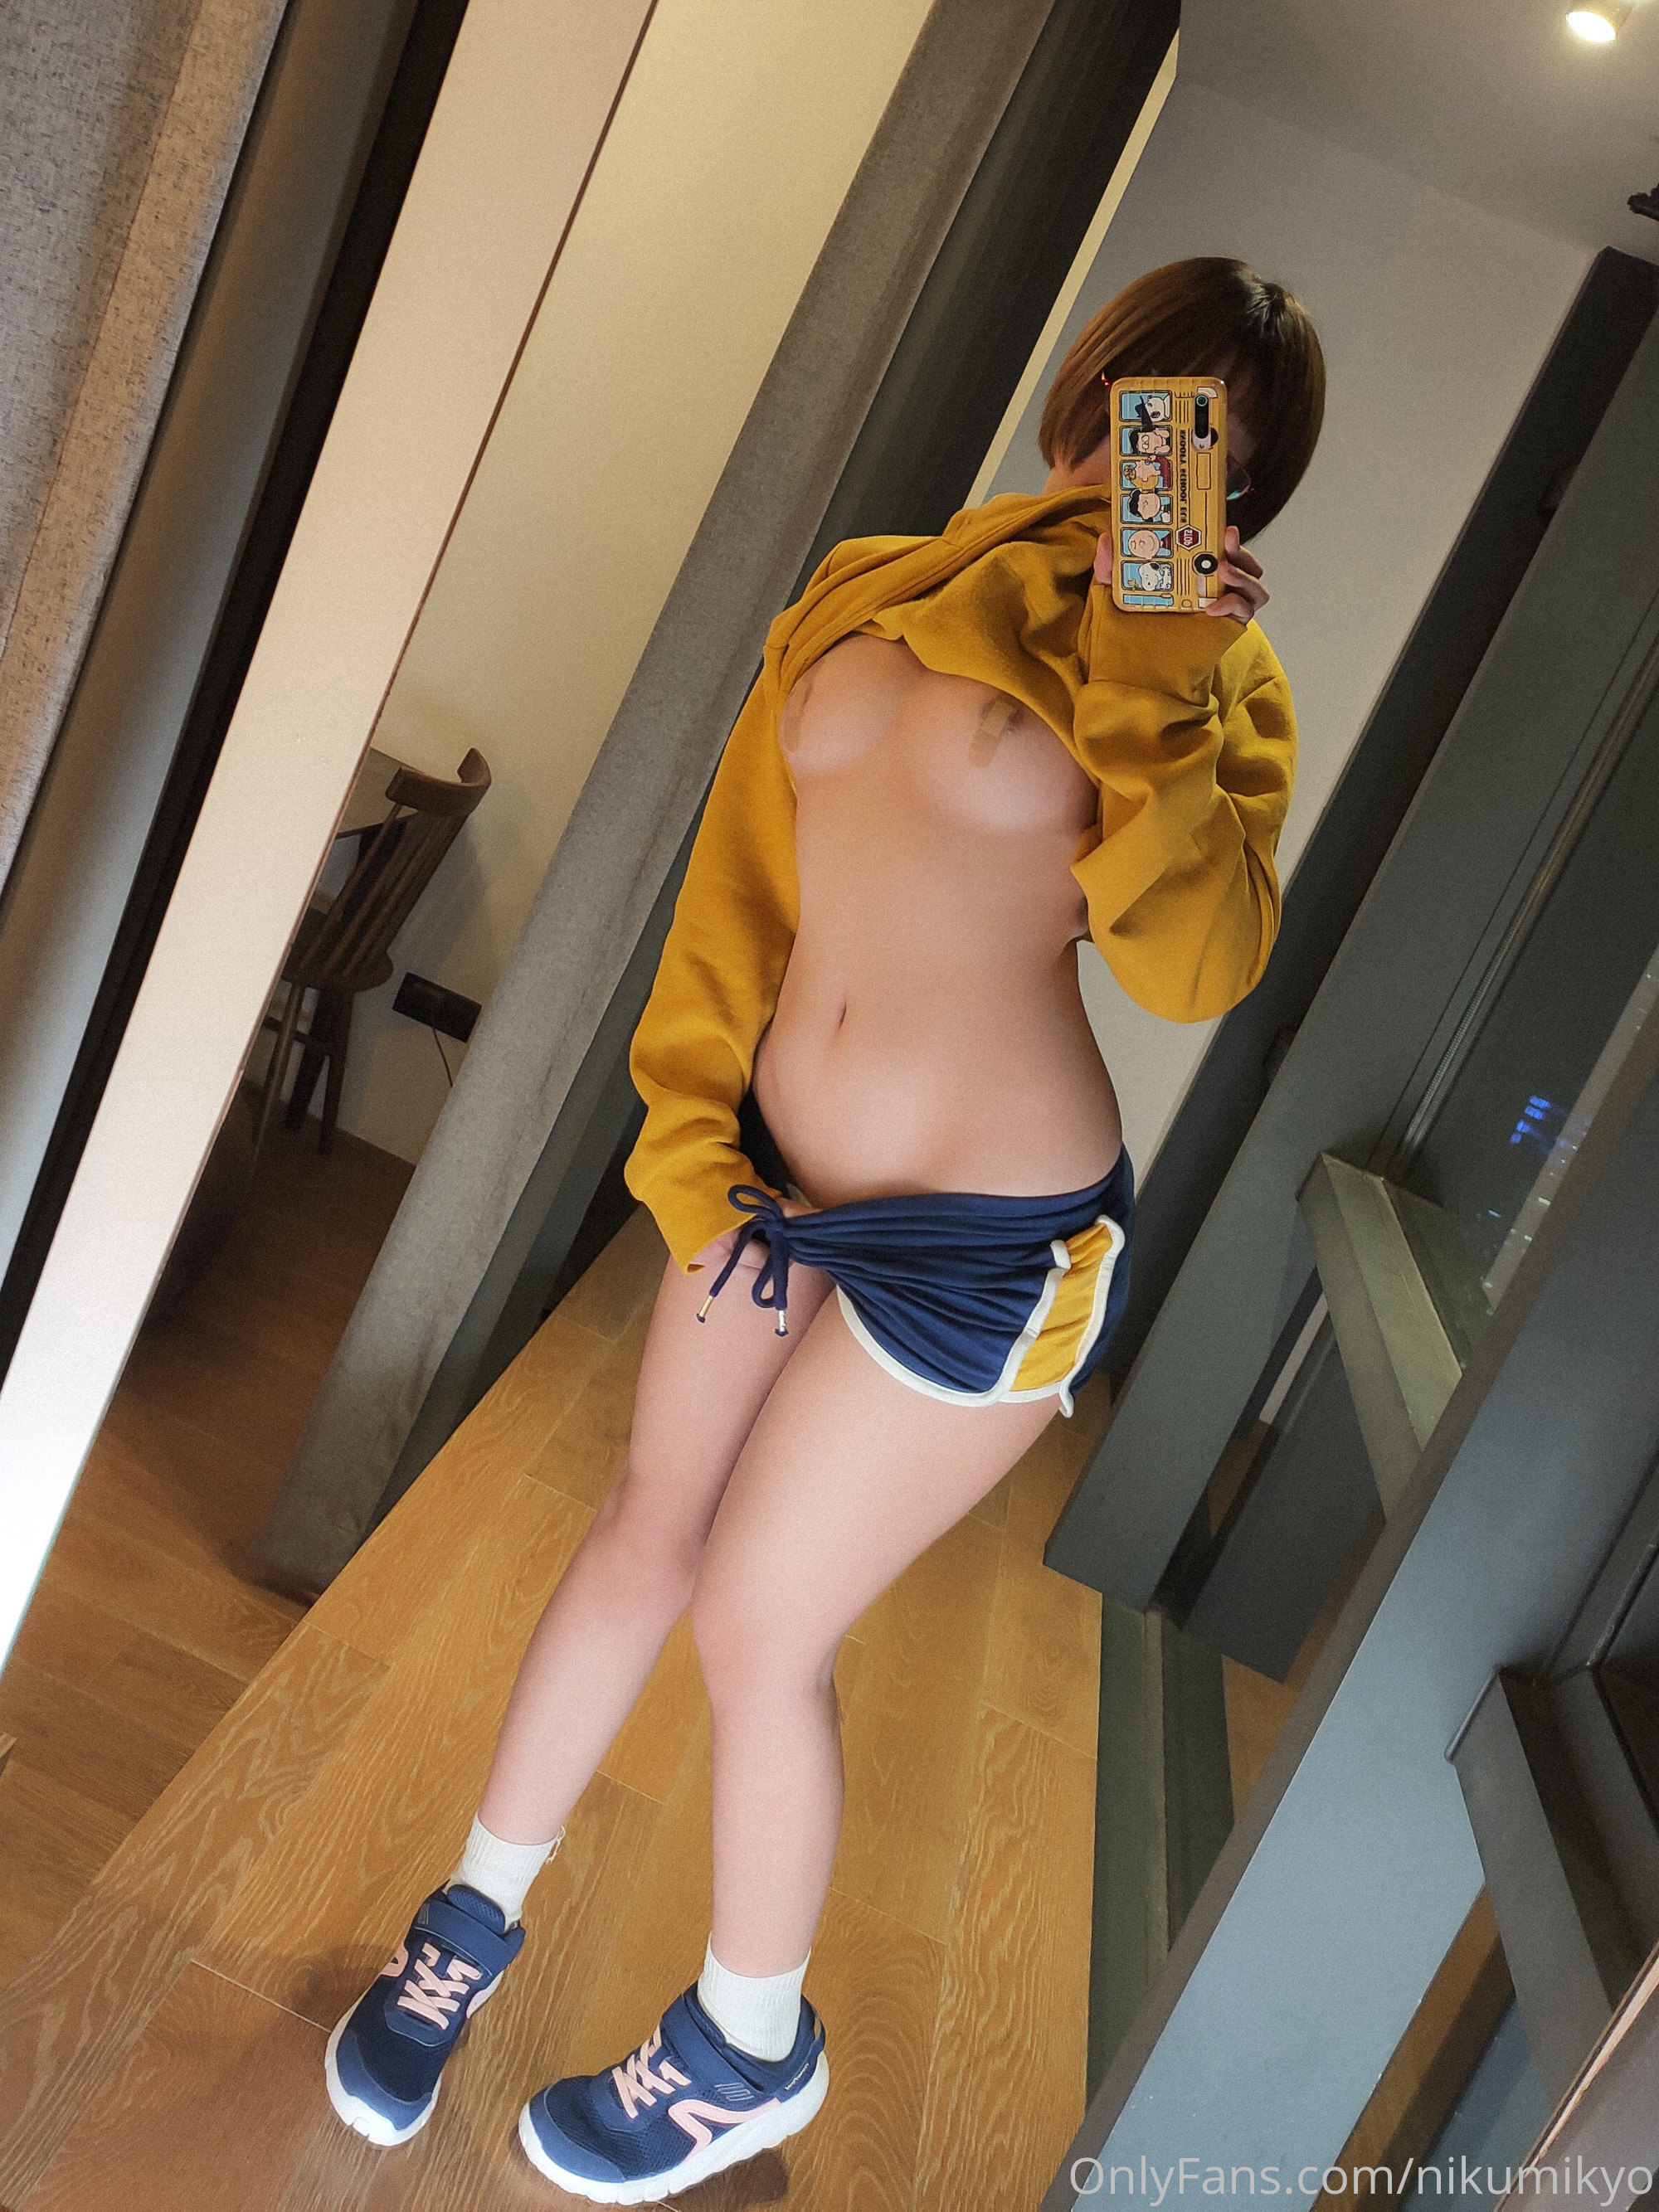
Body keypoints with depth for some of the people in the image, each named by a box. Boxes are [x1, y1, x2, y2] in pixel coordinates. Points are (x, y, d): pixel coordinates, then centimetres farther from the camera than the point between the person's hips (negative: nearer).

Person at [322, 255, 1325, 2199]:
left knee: (757, 1628, 6)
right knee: (646, 1531, 14)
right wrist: (692, 1143, 1)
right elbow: (745, 882, 6)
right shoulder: (875, 597, 6)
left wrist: (1146, 694, -24)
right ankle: (473, 1919, 41)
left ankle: (749, 2047, 35)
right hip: (775, 1170, 5)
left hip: (985, 1238, -4)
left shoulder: (1208, 681, -5)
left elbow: (1195, 967, -21)